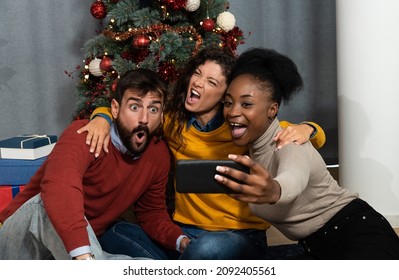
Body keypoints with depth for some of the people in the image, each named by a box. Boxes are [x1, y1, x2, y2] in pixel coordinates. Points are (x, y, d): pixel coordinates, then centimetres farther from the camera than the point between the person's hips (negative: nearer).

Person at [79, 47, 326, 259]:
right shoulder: (173, 122, 2)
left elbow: (316, 137, -2)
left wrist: (305, 130, -26)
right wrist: (102, 118, -11)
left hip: (240, 236, -4)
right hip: (184, 232, 4)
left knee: (209, 248, -38)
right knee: (115, 235, -18)